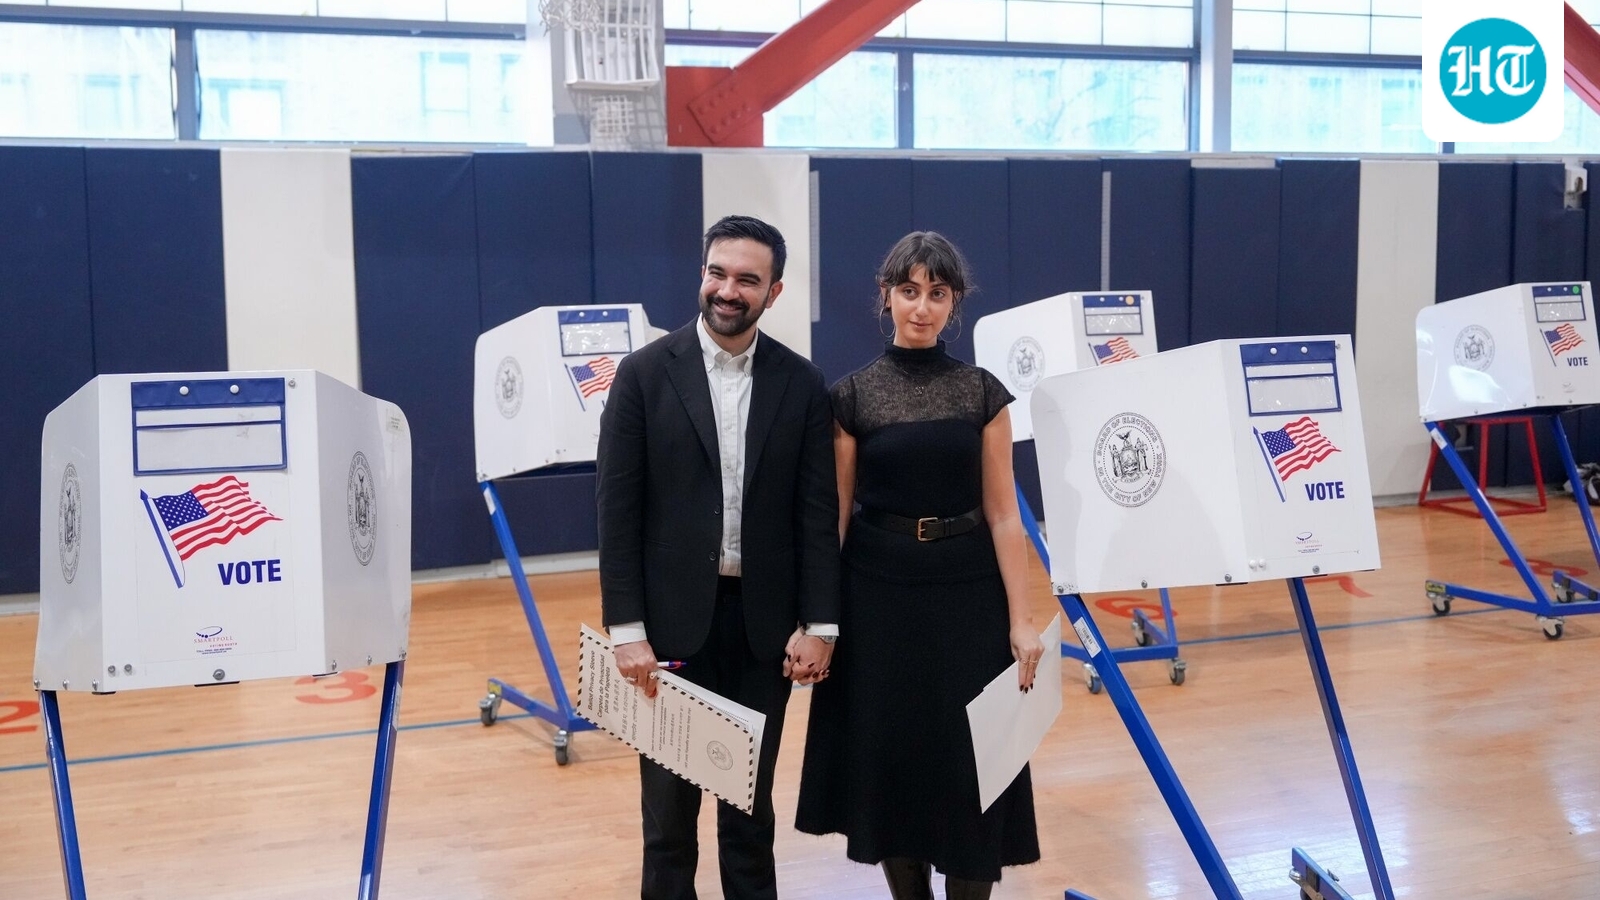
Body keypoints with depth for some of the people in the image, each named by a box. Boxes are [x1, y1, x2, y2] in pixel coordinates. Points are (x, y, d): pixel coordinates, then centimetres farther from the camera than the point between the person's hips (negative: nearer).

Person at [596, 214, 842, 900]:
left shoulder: (801, 383, 1)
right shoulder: (645, 373, -5)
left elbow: (817, 510, 1)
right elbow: (617, 510, -6)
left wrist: (819, 624, -4)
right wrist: (626, 630, -10)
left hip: (765, 623, 2)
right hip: (673, 618, -1)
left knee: (751, 800, 15)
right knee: (669, 806, 10)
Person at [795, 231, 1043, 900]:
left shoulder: (984, 394, 1)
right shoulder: (851, 397, -1)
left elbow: (1002, 513, 0)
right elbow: (834, 513, 0)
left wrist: (1021, 620, -4)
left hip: (968, 592, 0)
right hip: (879, 592, 0)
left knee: (971, 759, 2)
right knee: (889, 754, 8)